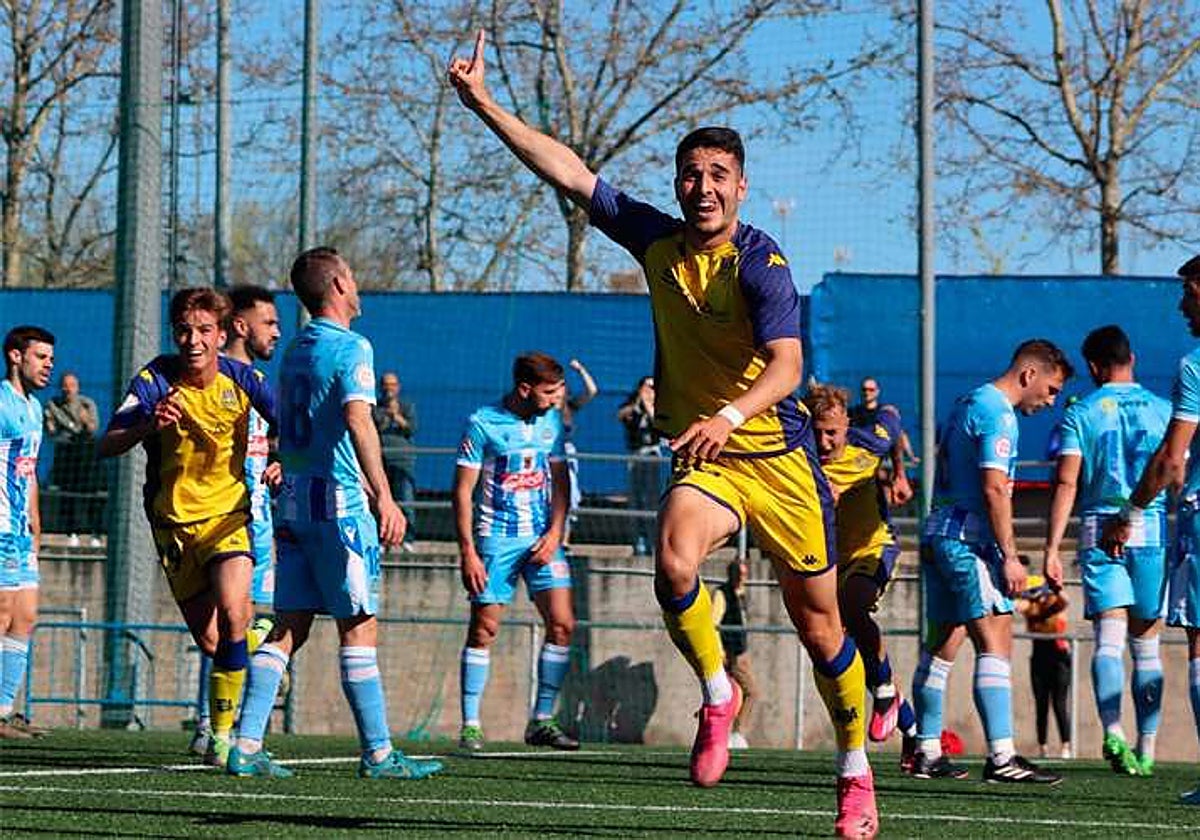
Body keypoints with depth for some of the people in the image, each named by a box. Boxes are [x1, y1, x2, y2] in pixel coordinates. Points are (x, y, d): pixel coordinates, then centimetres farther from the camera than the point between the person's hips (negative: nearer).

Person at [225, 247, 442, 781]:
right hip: (338, 502, -8)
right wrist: (384, 497, -28)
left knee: (288, 627, 6)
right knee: (358, 629, -3)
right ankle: (377, 754, -1)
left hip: (293, 498, 8)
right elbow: (357, 419, -23)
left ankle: (246, 746, 0)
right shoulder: (351, 347, -8)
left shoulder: (294, 351, 17)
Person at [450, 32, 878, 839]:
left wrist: (728, 415, -46)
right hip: (703, 455, 3)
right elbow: (567, 171, 3)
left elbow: (787, 365, -28)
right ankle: (717, 696, -6)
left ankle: (857, 773, 22)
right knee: (673, 565, -29)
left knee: (819, 623, 4)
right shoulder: (657, 241, 0)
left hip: (777, 455, -3)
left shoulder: (759, 261, -16)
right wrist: (484, 103, 0)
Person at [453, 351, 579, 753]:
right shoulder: (483, 424, -8)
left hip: (542, 538, 5)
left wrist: (555, 533, 0)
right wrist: (467, 551, -11)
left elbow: (559, 480, 14)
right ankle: (470, 726, 2)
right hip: (496, 538, -5)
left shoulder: (551, 421, 7)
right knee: (484, 628, -4)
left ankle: (541, 720, 4)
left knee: (562, 623, -5)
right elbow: (463, 490, -6)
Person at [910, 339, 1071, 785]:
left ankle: (926, 752, 16)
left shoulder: (966, 404, 20)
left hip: (937, 534, 10)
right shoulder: (998, 413, -10)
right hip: (968, 540, -10)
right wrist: (1010, 556, -17)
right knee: (996, 644, -14)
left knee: (940, 646, 13)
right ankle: (1001, 756, -22)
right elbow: (994, 488, -18)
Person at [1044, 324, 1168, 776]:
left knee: (1108, 638, -8)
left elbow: (1066, 483, -5)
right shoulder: (1162, 410, 8)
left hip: (1100, 533, -1)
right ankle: (1147, 748, 12)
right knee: (1146, 645, 11)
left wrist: (1052, 548, -7)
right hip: (1154, 533, 1)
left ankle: (1113, 730, -31)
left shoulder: (1080, 414, 3)